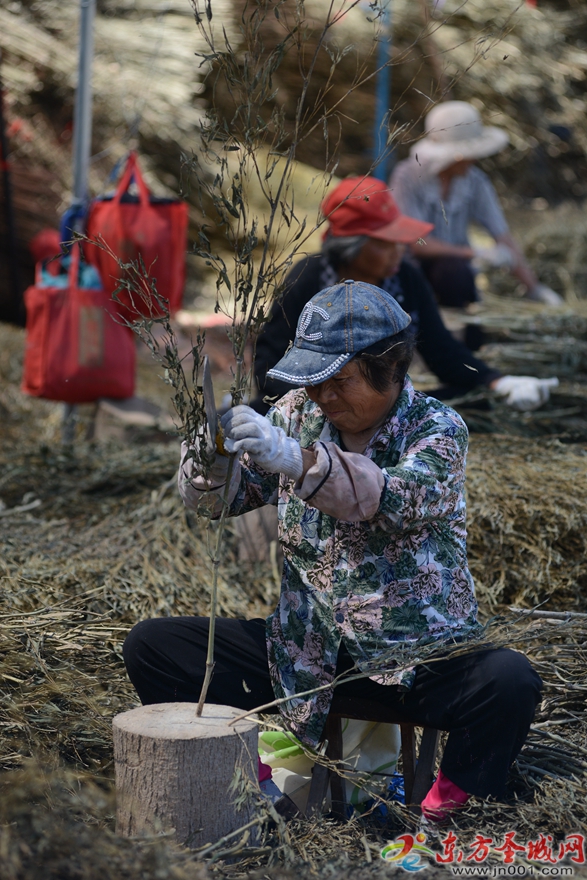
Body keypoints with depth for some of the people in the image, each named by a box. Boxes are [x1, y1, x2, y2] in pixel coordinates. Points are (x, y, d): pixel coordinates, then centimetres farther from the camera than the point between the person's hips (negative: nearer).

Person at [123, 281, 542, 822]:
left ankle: (444, 818, -10)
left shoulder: (436, 428, -8)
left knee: (511, 682, -33)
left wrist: (300, 462, -44)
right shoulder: (300, 414, 4)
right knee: (150, 647, -9)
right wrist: (211, 457, -24)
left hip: (417, 655, -3)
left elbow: (404, 501, -29)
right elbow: (224, 497, 1)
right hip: (306, 651, 4)